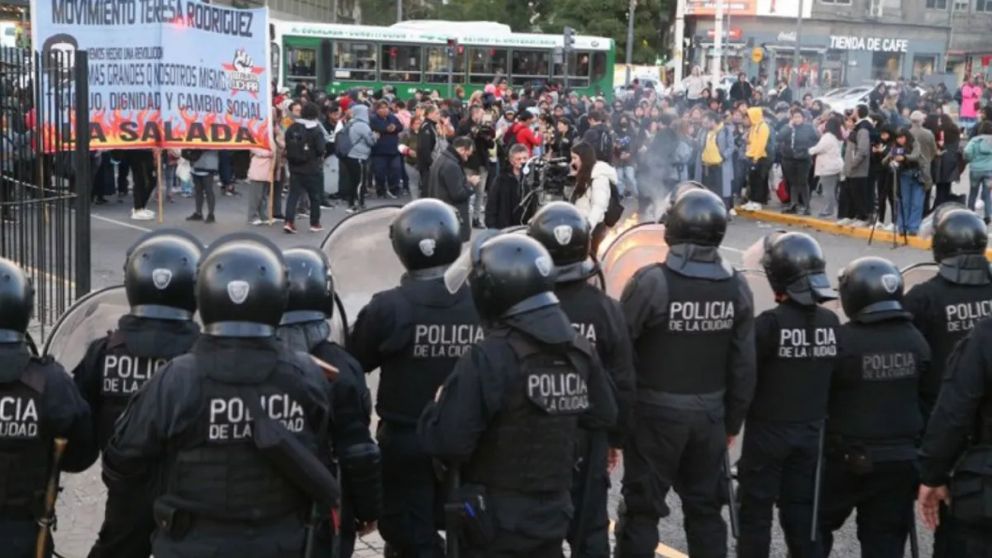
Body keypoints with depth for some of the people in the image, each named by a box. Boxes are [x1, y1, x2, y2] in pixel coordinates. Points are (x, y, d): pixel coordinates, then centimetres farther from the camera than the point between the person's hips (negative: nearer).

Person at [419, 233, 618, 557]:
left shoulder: (489, 358, -21)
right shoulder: (579, 351, 1)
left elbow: (447, 442, -24)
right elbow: (603, 417, 13)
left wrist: (439, 407, -4)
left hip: (494, 521, -6)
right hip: (552, 514, 6)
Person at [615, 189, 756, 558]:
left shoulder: (651, 282, -18)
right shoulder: (736, 287, -3)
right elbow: (744, 366, 1)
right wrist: (733, 422, 13)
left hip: (656, 413, -4)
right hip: (710, 415, 4)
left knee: (642, 508, 6)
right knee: (705, 508, 17)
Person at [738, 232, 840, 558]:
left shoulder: (769, 323, -19)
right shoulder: (831, 323, -1)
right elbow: (835, 378, 7)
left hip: (769, 431, -5)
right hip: (810, 433, 5)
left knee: (756, 511, 7)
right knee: (801, 510, 14)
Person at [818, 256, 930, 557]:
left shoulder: (842, 341, -18)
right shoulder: (916, 340, -1)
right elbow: (927, 396, 7)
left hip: (848, 458, -4)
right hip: (901, 458, 4)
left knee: (818, 523, 15)